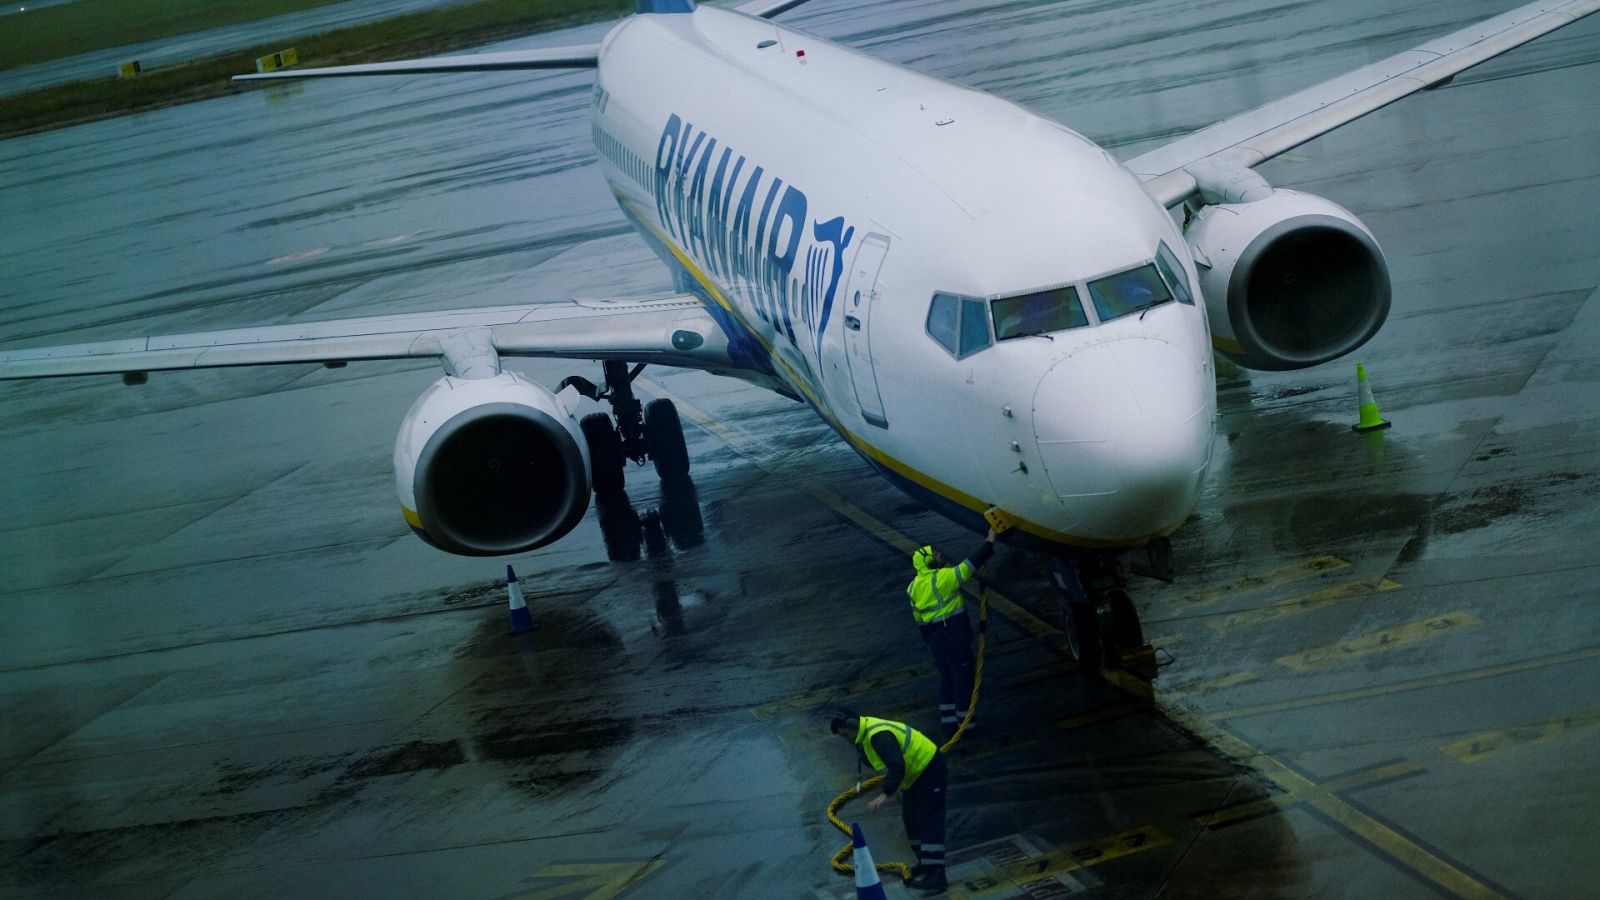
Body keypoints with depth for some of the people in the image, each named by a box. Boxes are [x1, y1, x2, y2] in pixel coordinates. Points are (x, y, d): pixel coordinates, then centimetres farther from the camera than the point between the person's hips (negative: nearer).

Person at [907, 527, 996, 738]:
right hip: (955, 638, -7)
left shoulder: (914, 587, 7)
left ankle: (949, 725, 20)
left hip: (934, 640, 8)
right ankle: (965, 723, 9)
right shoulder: (942, 578, -18)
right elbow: (970, 565, -17)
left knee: (947, 680, 18)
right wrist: (990, 542, -7)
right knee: (963, 679, 4)